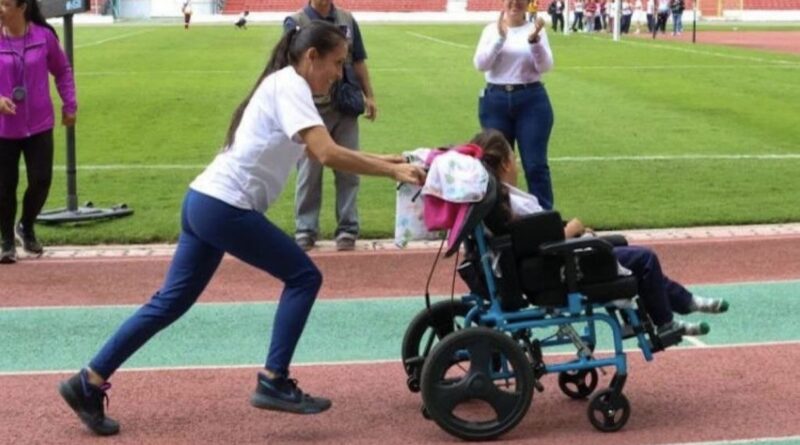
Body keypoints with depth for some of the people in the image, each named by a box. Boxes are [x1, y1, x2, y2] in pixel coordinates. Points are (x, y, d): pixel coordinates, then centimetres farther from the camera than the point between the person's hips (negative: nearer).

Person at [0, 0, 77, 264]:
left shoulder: (44, 36, -5)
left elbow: (62, 71, 10)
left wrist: (69, 106, 9)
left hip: (39, 125, 1)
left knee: (41, 181, 1)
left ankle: (26, 227, 30)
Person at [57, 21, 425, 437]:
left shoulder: (282, 85, 20)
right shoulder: (290, 85, -11)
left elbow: (320, 153, 20)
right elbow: (328, 155, -22)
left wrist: (384, 160, 15)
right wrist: (391, 170, -16)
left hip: (203, 201, 10)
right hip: (226, 208, -10)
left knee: (170, 301, 12)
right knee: (303, 276, 0)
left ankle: (89, 382, 16)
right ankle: (273, 383, 2)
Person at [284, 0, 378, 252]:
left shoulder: (347, 21, 9)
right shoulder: (296, 22, -2)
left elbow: (358, 61, 15)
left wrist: (368, 96, 12)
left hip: (346, 107, 3)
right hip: (311, 108, -3)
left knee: (348, 170, 5)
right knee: (309, 172, 3)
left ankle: (347, 229, 13)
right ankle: (305, 230, 12)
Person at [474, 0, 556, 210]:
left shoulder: (535, 30, 2)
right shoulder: (491, 29, 4)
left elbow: (545, 66, -8)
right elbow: (480, 64, -8)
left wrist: (534, 40, -23)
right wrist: (500, 37, -20)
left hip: (531, 101, -1)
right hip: (495, 101, 1)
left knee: (536, 165, -2)